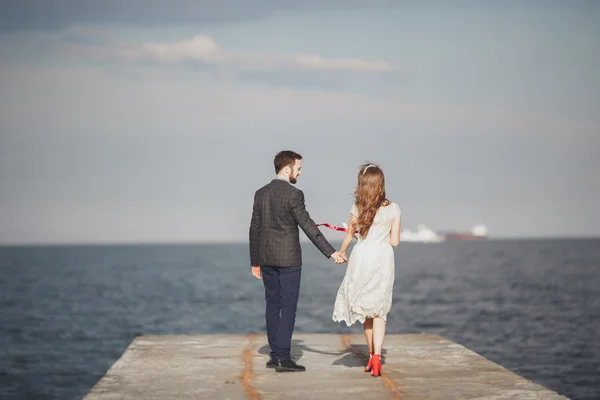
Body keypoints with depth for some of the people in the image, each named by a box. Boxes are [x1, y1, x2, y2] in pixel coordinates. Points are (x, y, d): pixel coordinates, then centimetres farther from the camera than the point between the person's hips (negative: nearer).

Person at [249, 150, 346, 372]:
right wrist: (331, 252, -15)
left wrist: (255, 261, 15)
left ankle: (275, 355, 15)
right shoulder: (293, 194, -12)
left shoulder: (261, 193, 6)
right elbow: (308, 227, -16)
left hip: (267, 258, 6)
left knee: (272, 305, 11)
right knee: (288, 306, -3)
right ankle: (283, 357, -7)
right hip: (288, 258, -6)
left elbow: (255, 229, 9)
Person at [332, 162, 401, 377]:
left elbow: (349, 235, 7)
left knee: (366, 309, 15)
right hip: (383, 258, 0)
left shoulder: (357, 207, -5)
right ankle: (376, 355, -12)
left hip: (362, 257, 0)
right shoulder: (393, 209, -2)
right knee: (379, 310, 4)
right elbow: (394, 241, 0)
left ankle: (372, 355, 24)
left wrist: (341, 252, 26)